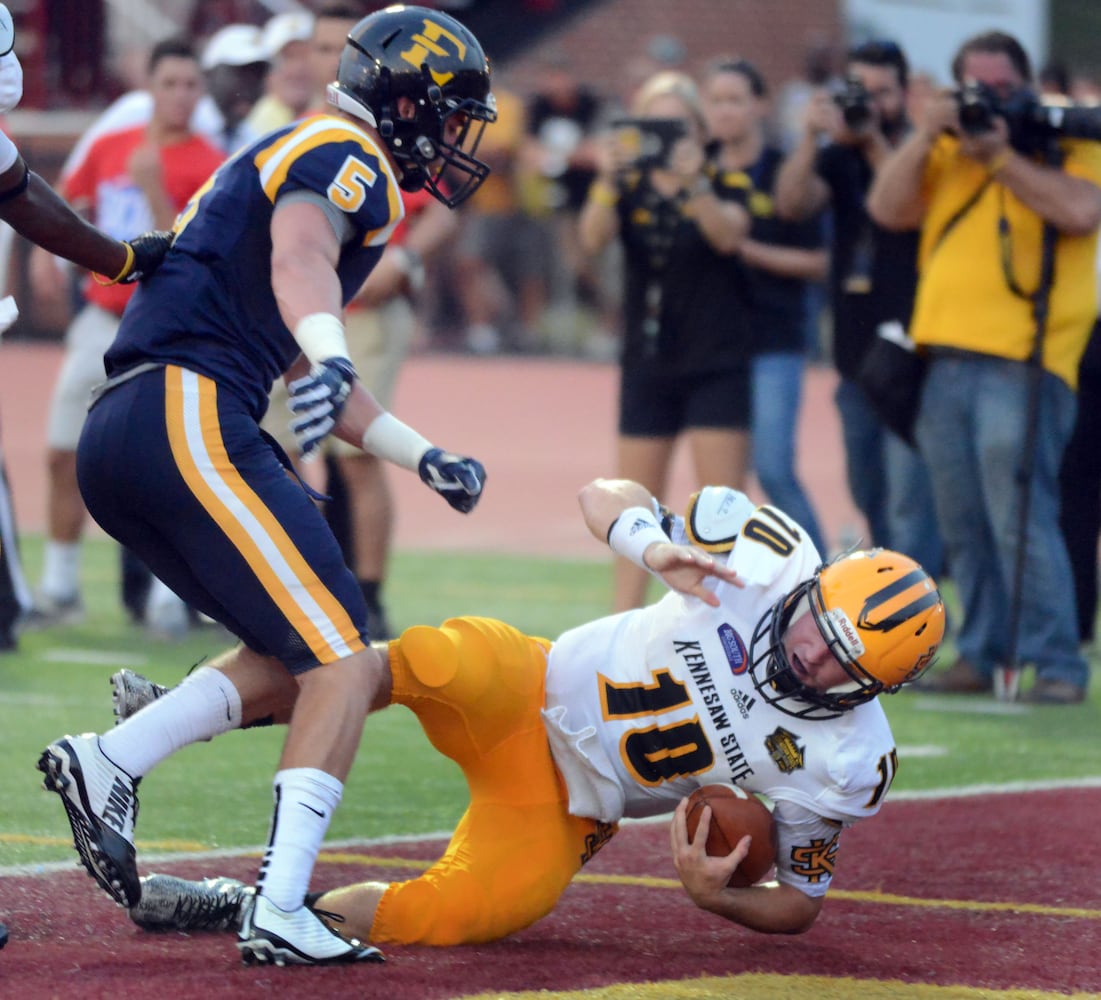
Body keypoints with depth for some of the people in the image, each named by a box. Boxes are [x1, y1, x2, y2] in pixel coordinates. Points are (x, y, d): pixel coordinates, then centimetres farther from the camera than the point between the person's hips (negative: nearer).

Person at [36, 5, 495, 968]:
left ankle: (108, 764, 6)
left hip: (119, 442, 10)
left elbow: (311, 377, 36)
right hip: (187, 419, -10)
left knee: (296, 651, 16)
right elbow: (299, 255, -24)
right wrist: (331, 354, -43)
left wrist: (424, 458, 32)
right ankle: (280, 913, -18)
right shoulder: (342, 157, 0)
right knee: (342, 662, -11)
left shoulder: (286, 158, 31)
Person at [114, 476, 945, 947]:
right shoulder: (771, 555, -15)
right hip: (528, 692, -1)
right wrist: (656, 548, -29)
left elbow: (799, 907, 1)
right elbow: (605, 495, -6)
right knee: (433, 661, -35)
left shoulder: (843, 768, -13)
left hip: (560, 813, 1)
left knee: (457, 916, -26)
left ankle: (244, 908, -6)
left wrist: (713, 895, -21)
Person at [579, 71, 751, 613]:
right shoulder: (629, 188, 3)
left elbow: (729, 236, -23)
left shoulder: (721, 185, -2)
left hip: (715, 368, -3)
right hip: (646, 368, 3)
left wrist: (693, 182, -42)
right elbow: (593, 238, -15)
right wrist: (607, 181, -34)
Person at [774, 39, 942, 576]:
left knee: (907, 497, -12)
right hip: (856, 351, 6)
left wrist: (873, 143, -23)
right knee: (870, 494, 15)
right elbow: (791, 203, -7)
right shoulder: (838, 158, 9)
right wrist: (812, 135, -19)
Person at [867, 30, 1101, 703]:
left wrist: (1001, 157, -13)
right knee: (964, 524, 9)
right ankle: (983, 654, 17)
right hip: (947, 358, 6)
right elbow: (887, 208, 8)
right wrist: (926, 136, -2)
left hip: (1022, 362, -6)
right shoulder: (947, 154, 19)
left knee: (1020, 516, -14)